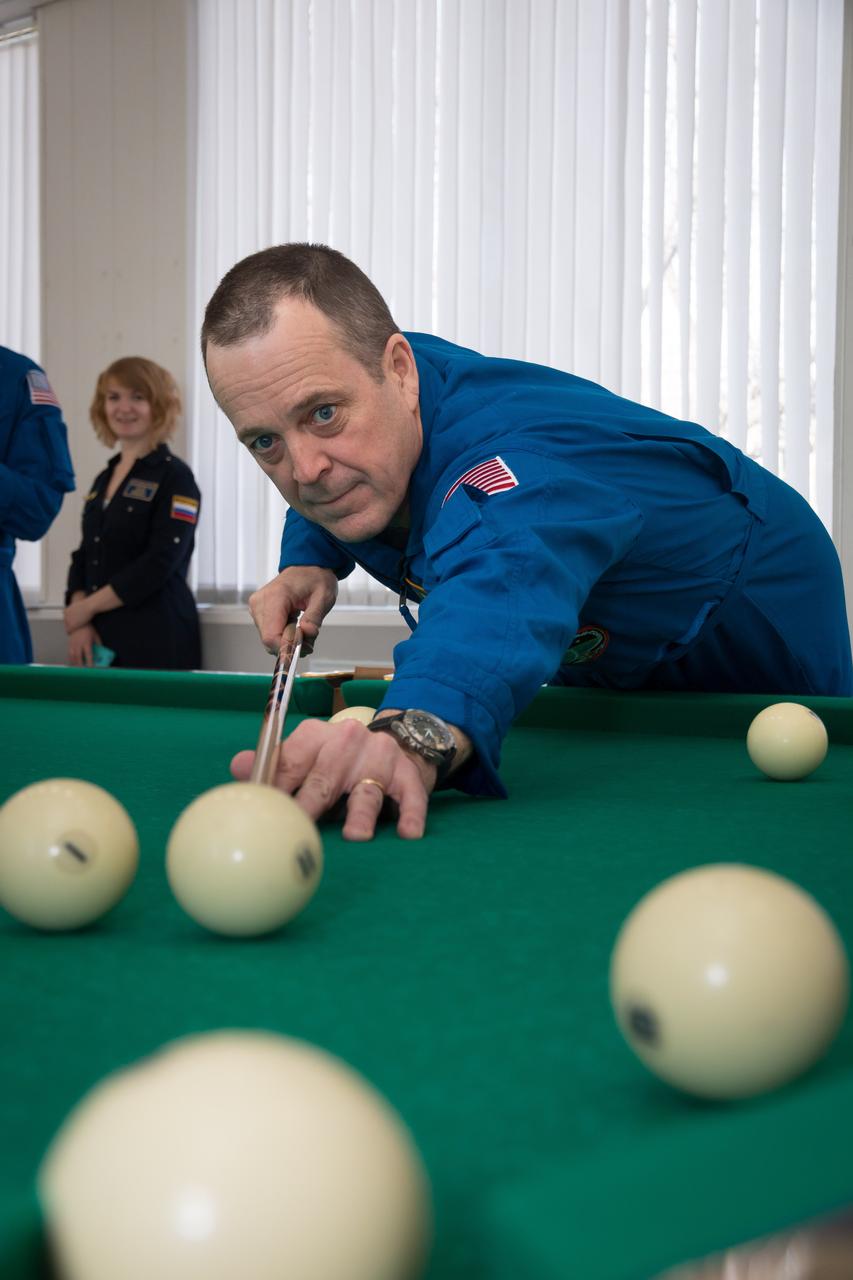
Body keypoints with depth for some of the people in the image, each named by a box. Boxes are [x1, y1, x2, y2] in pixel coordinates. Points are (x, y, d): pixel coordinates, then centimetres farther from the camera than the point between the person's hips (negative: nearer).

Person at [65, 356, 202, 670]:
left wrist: (86, 607, -10)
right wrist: (78, 623, -2)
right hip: (99, 639, 6)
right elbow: (84, 557, 15)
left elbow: (159, 564, -15)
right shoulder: (103, 480, 17)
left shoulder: (175, 477, -5)